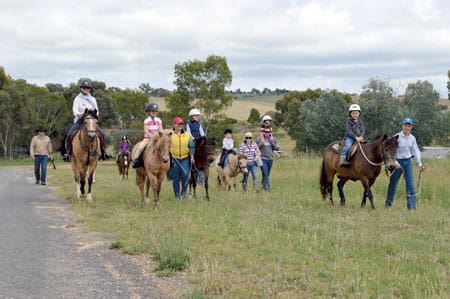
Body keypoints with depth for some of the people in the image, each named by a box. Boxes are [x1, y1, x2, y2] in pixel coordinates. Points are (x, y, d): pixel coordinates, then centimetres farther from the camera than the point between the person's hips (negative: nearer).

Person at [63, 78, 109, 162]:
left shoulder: (93, 99, 13)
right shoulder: (78, 99, 3)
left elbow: (97, 111, 11)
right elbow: (75, 111, -7)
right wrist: (80, 114, -27)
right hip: (79, 121, -2)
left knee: (101, 134, -16)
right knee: (69, 135, -24)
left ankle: (103, 153, -6)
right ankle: (67, 153, -12)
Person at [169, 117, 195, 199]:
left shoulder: (187, 135, 8)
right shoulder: (170, 135, 0)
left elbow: (191, 146, 11)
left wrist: (192, 155, 1)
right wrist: (169, 156, -7)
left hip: (185, 158, 1)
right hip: (174, 159, -1)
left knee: (185, 174, -15)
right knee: (176, 178, 3)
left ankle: (184, 191, 5)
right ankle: (177, 195, 15)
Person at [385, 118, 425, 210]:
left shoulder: (412, 138, 3)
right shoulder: (397, 137, -11)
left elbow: (416, 151, 8)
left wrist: (419, 164, 0)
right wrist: (395, 162, -20)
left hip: (408, 162, 3)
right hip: (397, 162, -3)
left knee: (410, 183, -3)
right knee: (393, 183, 7)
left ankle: (411, 206, -1)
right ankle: (388, 203, 23)